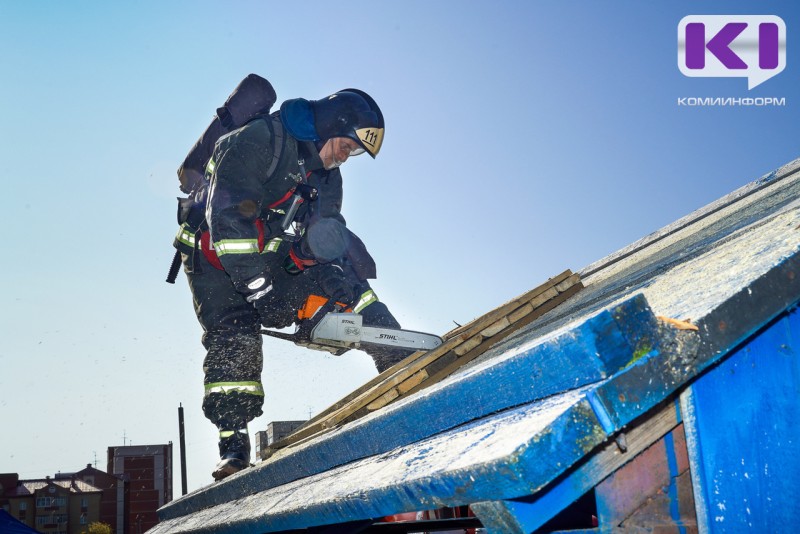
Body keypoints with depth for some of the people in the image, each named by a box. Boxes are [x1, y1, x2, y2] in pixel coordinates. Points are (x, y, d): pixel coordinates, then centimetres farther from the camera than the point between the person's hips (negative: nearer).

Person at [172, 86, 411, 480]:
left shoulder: (325, 177, 3)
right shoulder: (258, 140, -23)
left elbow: (331, 239, 2)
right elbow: (227, 215, -30)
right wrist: (260, 286, -34)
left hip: (269, 256, 6)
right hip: (217, 255, -6)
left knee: (340, 279, -8)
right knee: (234, 338, -22)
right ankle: (233, 446, -19)